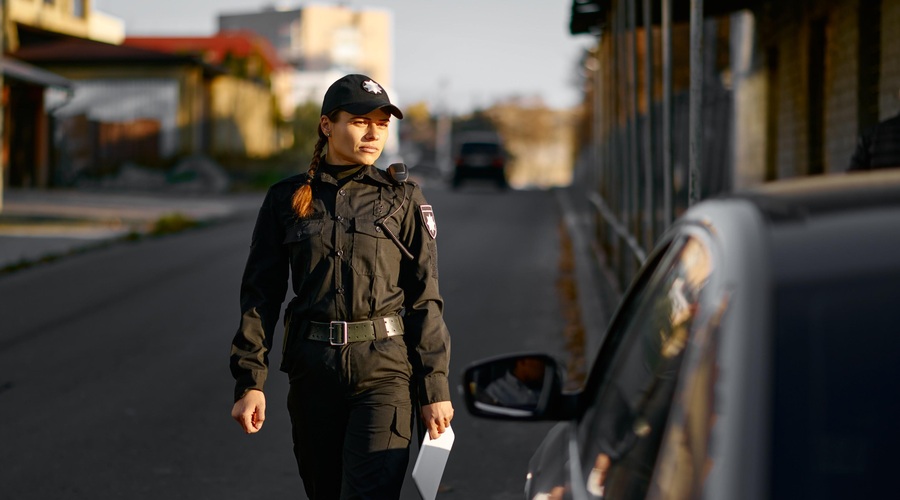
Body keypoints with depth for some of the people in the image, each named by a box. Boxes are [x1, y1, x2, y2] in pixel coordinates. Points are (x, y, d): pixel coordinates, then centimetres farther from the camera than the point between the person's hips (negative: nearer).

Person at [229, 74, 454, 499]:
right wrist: (249, 381, -2)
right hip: (313, 369, 2)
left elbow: (425, 299, 4)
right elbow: (260, 294, 6)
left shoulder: (403, 200, 5)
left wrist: (434, 388, -1)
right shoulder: (287, 200, 6)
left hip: (384, 369, -2)